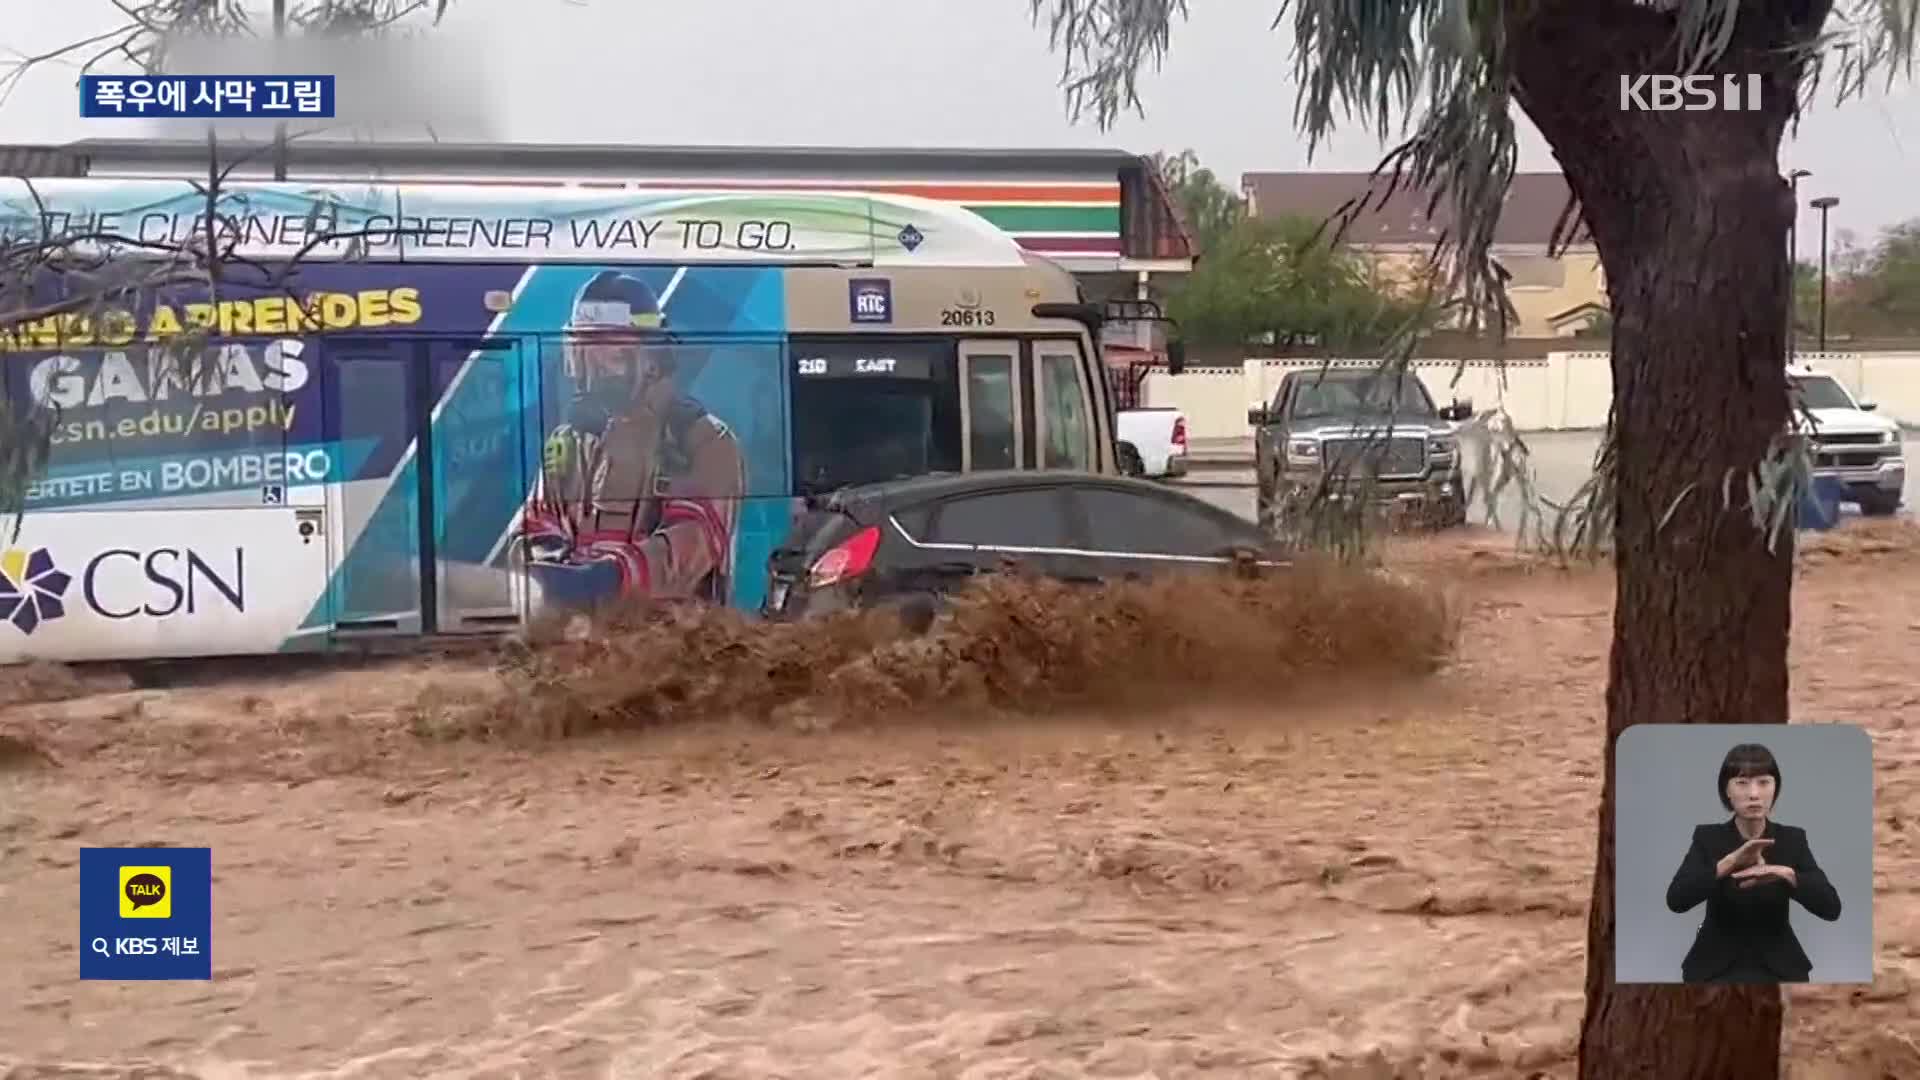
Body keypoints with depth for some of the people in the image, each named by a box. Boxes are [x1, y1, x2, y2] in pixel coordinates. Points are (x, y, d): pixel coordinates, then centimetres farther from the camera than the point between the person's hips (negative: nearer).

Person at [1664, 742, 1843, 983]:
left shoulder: (1792, 840, 0)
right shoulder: (1707, 838, -3)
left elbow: (1831, 908, -12)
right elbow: (1676, 899, -19)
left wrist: (1786, 874, -28)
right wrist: (1732, 860, -30)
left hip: (1777, 967, 1)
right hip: (1717, 968, -1)